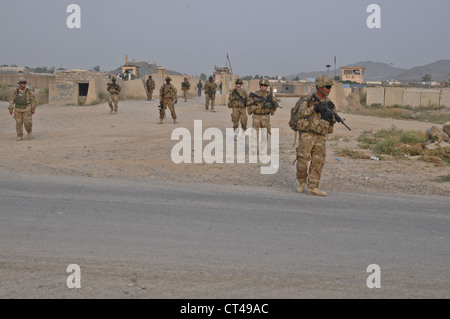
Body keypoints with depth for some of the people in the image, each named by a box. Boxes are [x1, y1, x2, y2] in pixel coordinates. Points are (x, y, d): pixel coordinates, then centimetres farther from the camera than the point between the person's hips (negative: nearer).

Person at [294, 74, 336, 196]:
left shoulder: (328, 102, 10)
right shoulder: (308, 99, -3)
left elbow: (333, 121, 11)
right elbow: (300, 113, -14)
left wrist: (330, 117, -11)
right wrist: (313, 108, -22)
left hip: (320, 137, 4)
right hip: (307, 134, -4)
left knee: (318, 162, -1)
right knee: (303, 160, -6)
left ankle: (312, 187, 1)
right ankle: (301, 182, 16)